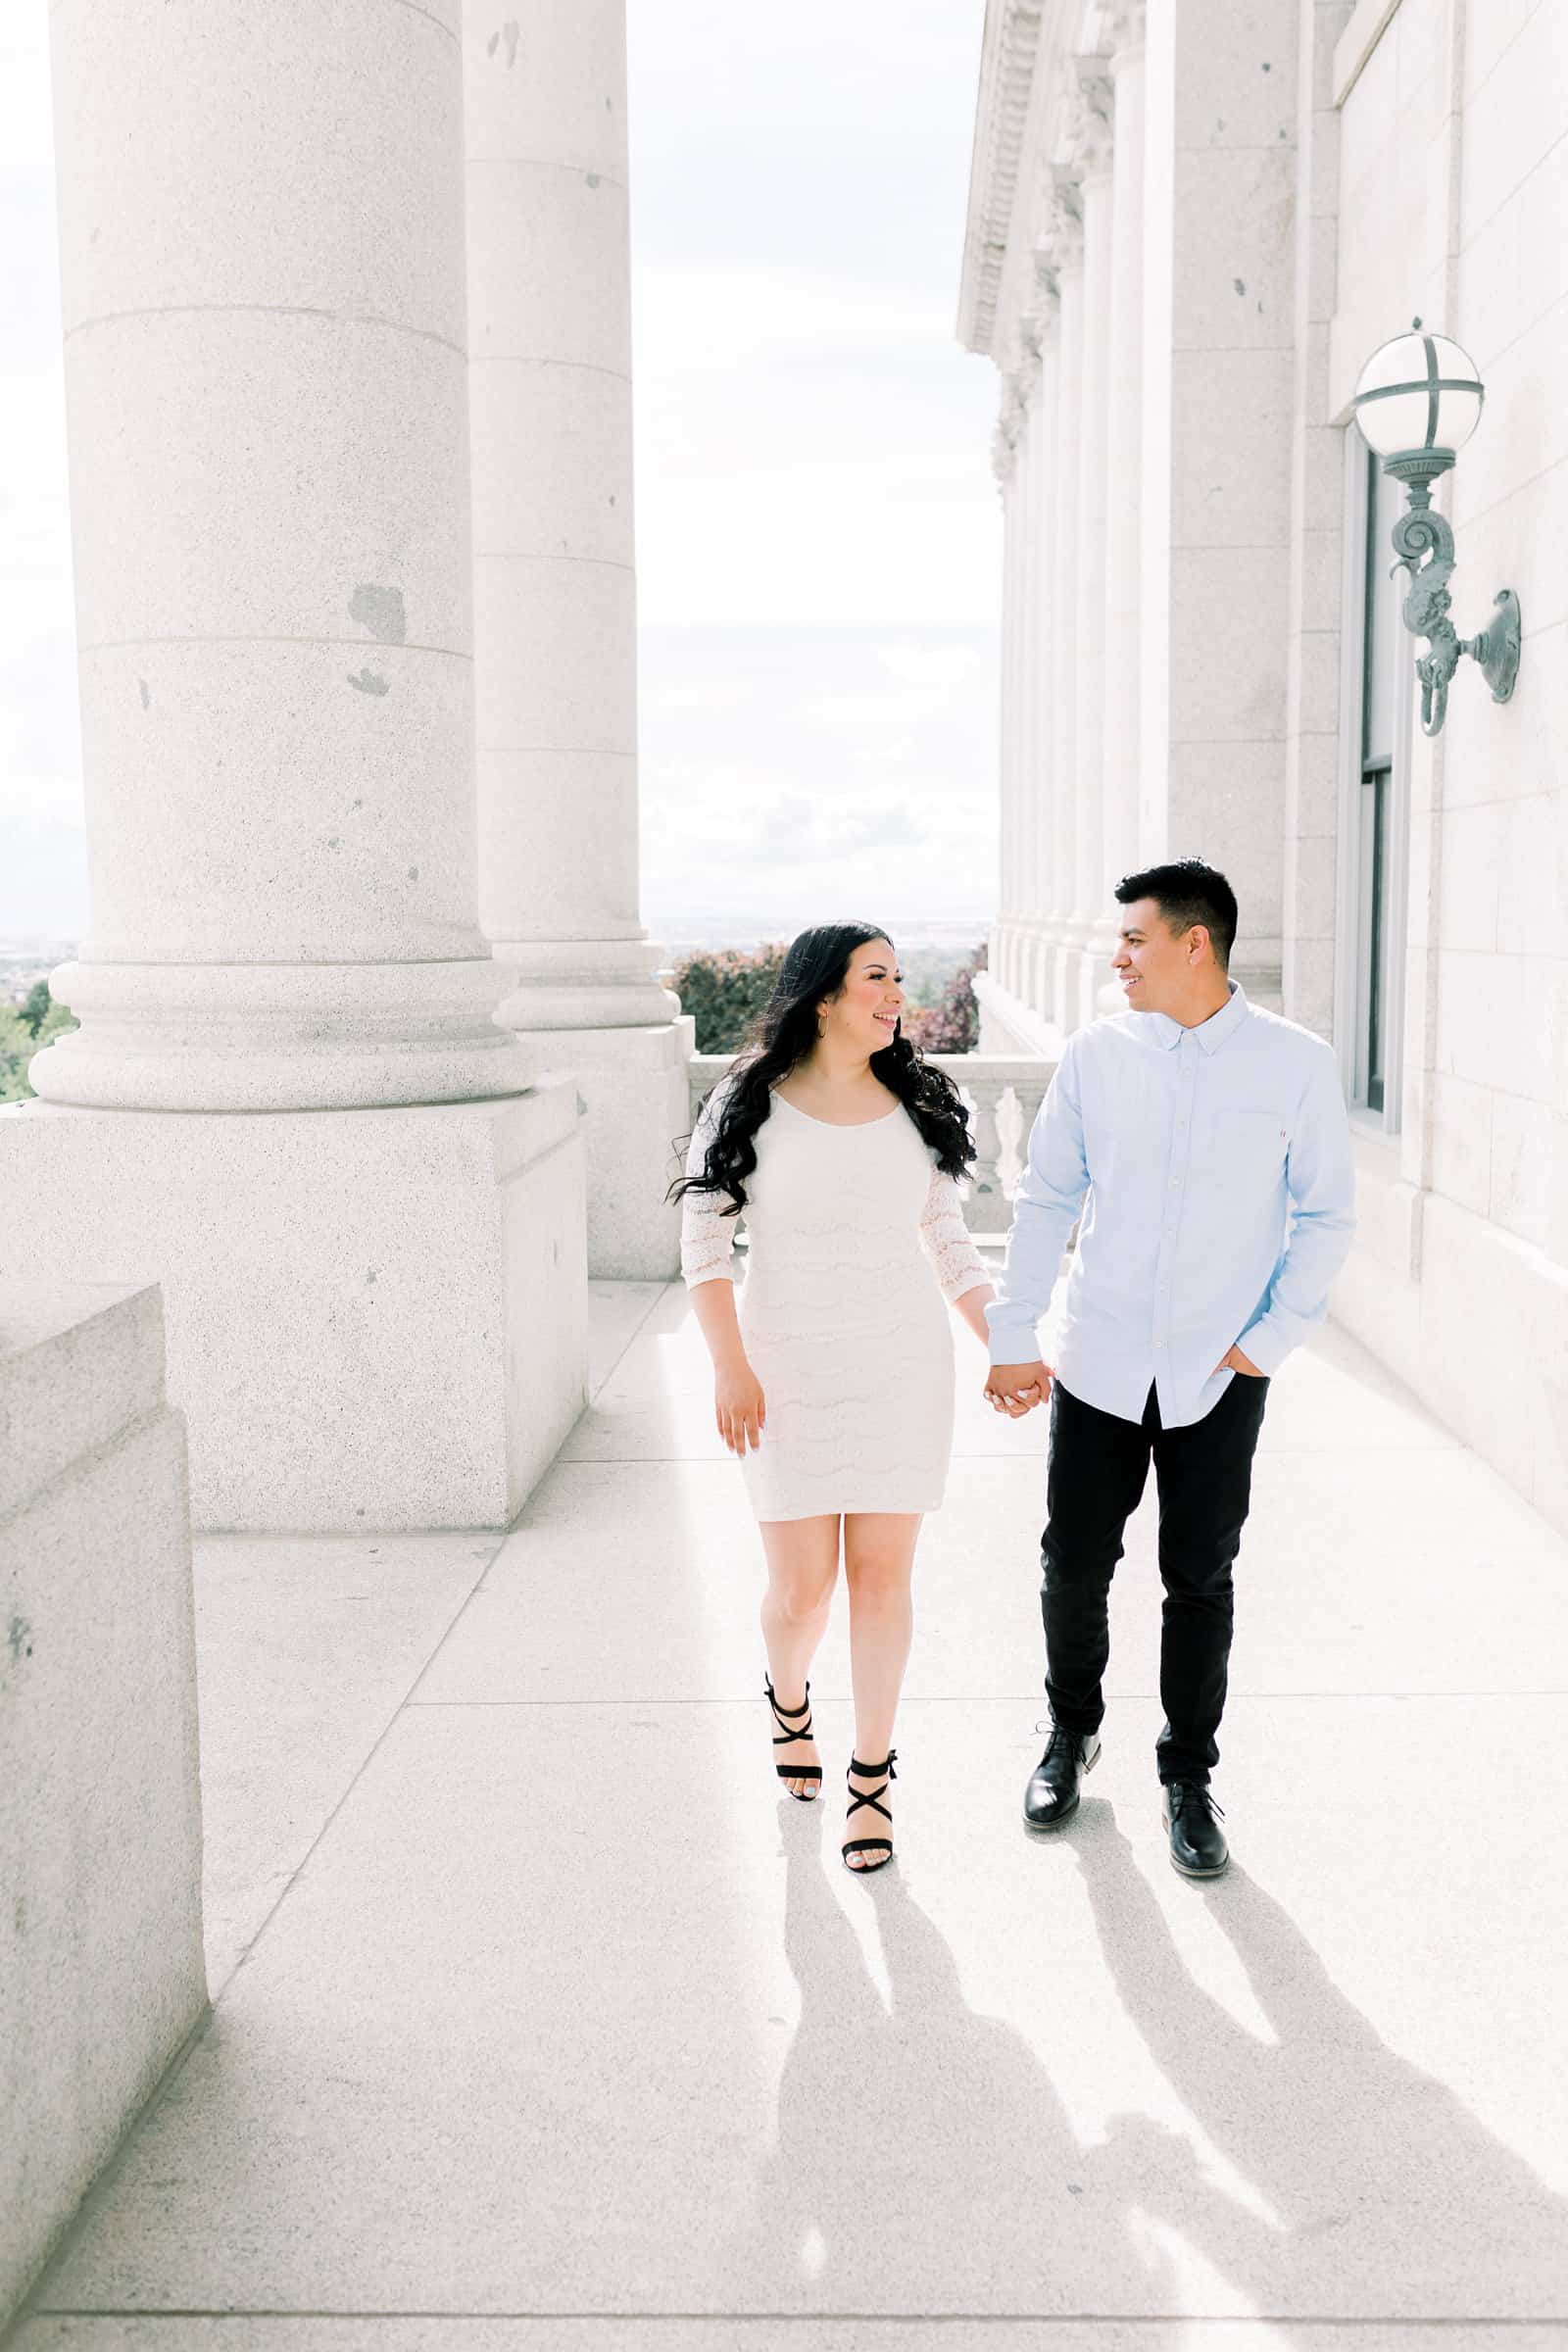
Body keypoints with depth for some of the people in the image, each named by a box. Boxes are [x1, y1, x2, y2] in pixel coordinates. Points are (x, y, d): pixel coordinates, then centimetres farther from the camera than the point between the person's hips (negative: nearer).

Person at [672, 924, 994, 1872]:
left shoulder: (917, 1104, 5)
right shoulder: (749, 1103, -4)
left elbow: (950, 1243, 11)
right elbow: (705, 1236, -4)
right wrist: (730, 1367, -12)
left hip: (905, 1367, 2)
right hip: (789, 1371, -2)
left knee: (882, 1574, 3)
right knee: (801, 1586, 0)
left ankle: (873, 1775, 20)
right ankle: (788, 1695, 36)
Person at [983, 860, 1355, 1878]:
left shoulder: (1297, 1063, -7)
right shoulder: (1096, 1055, -2)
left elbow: (1327, 1215, 0)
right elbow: (1046, 1201, 3)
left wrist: (1274, 1336, -7)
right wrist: (1013, 1338, 1)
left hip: (1220, 1376, -1)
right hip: (1100, 1364, 2)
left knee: (1200, 1582, 8)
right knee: (1074, 1565, 10)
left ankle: (1188, 1779, 26)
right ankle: (1072, 1734, 35)